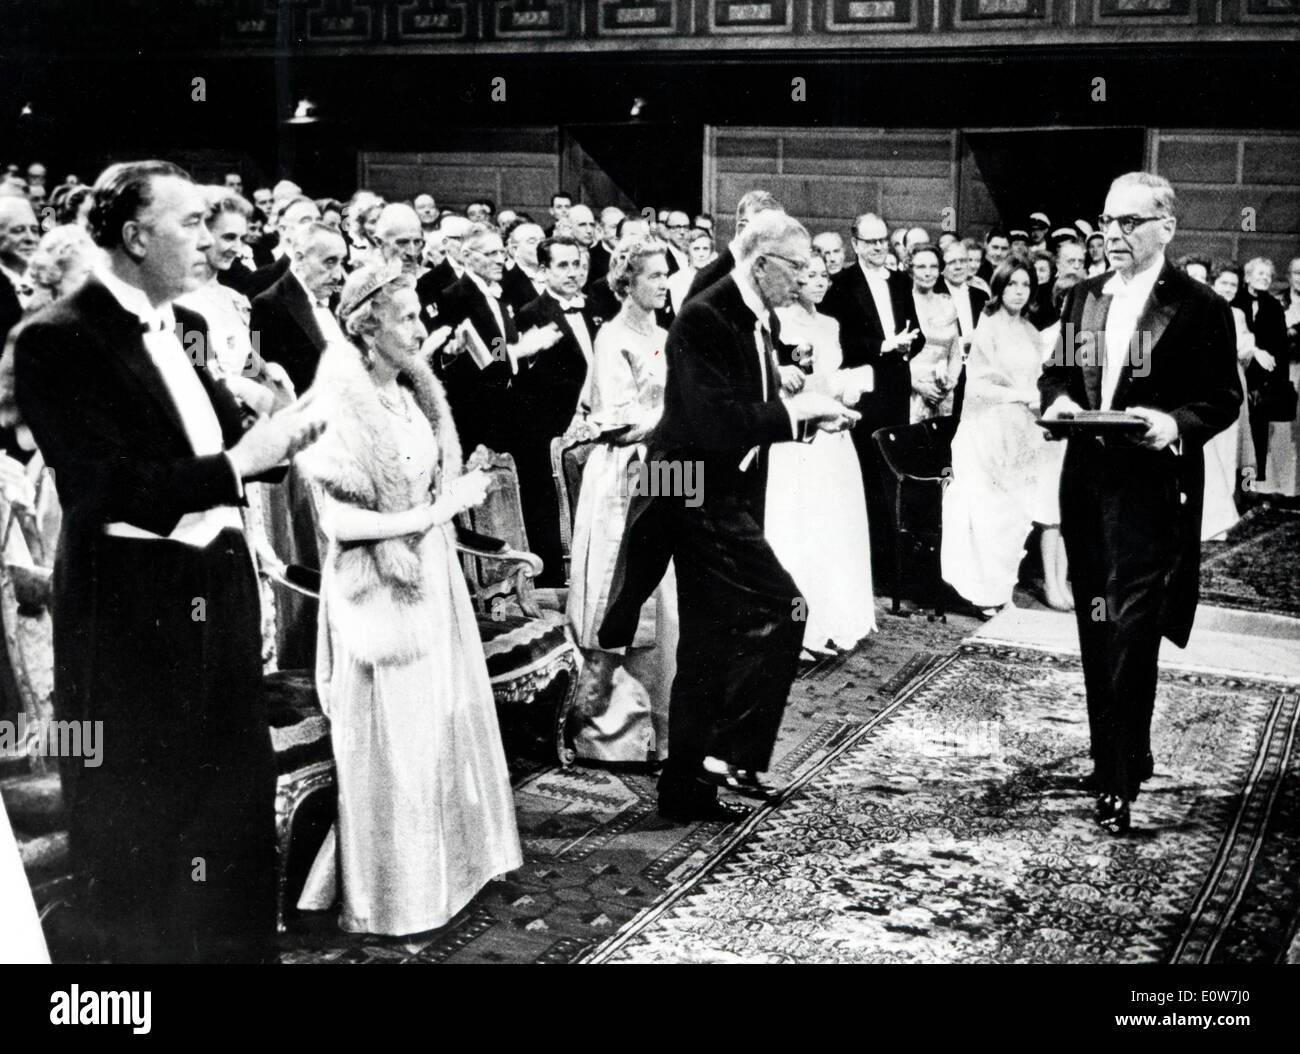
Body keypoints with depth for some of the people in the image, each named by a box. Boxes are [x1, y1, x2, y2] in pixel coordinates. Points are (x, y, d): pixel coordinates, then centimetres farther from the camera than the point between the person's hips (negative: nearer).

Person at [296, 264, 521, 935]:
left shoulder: (412, 395, 7)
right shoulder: (342, 408, -16)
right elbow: (338, 521, -21)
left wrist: (456, 498, -3)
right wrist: (430, 515, -21)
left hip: (432, 580, 8)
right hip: (379, 591, -7)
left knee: (445, 724, 14)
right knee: (390, 740, 3)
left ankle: (442, 862, 31)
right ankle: (383, 895, 20)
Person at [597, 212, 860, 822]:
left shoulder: (755, 321, 13)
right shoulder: (704, 320, -17)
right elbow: (716, 423, -26)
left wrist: (808, 417, 4)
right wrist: (795, 409, -18)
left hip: (727, 497, 10)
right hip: (699, 496, -10)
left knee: (707, 650, 12)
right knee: (780, 607, -18)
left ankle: (685, 788, 21)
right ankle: (731, 752, -8)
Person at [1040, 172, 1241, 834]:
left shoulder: (1200, 308, -5)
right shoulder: (1082, 298, 12)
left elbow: (1224, 399, -4)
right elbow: (1056, 370, 19)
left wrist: (1176, 424, -22)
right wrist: (1058, 398, -4)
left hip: (1153, 489, -6)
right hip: (1087, 480, 6)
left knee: (1130, 633, -9)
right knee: (1095, 629, 13)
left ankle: (1120, 783, -2)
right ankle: (1113, 757, 28)